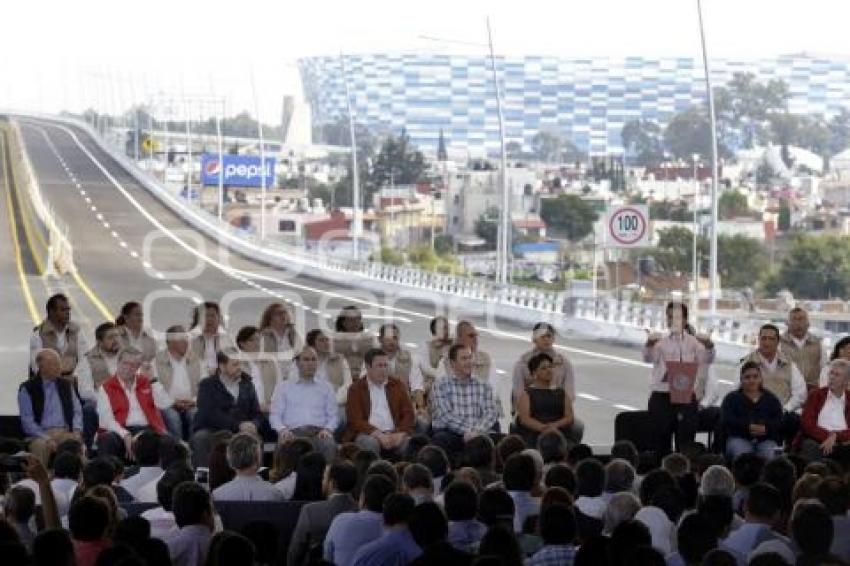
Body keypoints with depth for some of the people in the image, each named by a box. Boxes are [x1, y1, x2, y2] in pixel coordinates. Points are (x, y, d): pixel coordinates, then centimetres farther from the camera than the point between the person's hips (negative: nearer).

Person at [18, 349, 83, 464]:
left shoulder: (66, 385, 17)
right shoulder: (27, 389, 2)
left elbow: (77, 411, 15)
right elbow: (27, 421, -4)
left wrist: (77, 431, -5)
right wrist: (47, 439, -16)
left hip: (65, 432, 3)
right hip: (41, 434, -3)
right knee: (41, 445, -38)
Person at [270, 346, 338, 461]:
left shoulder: (326, 387, 24)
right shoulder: (284, 386, 21)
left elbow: (333, 416, 18)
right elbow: (274, 415, 13)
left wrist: (327, 429, -4)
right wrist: (282, 429, -8)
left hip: (319, 433, 1)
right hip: (293, 431, -1)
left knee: (329, 445, -36)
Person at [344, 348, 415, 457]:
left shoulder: (397, 384, 14)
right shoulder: (356, 388, 5)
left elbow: (408, 414, 10)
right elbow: (355, 420, -4)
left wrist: (400, 434, -10)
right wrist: (378, 435, -17)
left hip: (394, 433, 2)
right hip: (369, 434, -2)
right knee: (369, 443, -36)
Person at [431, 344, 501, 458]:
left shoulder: (484, 386, 14)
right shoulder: (441, 385, 5)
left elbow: (491, 413, 1)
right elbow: (445, 415, -6)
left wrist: (477, 431, -18)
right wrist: (467, 431, -18)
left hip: (477, 435, 2)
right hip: (448, 433, -2)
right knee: (441, 438, -35)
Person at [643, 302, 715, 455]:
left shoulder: (693, 342, 7)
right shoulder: (660, 341, 5)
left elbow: (706, 360, -8)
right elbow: (648, 358, -12)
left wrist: (709, 346, -31)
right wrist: (649, 345, -36)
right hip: (661, 397, 0)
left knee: (686, 441, -1)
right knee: (661, 441, 4)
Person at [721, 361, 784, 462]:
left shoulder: (771, 399, 22)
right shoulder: (731, 398, 18)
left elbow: (780, 421, 7)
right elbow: (727, 420, 0)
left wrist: (766, 427, -16)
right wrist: (748, 427, -17)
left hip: (766, 439, 1)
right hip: (739, 438, -1)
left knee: (768, 455, -32)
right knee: (741, 454, -35)